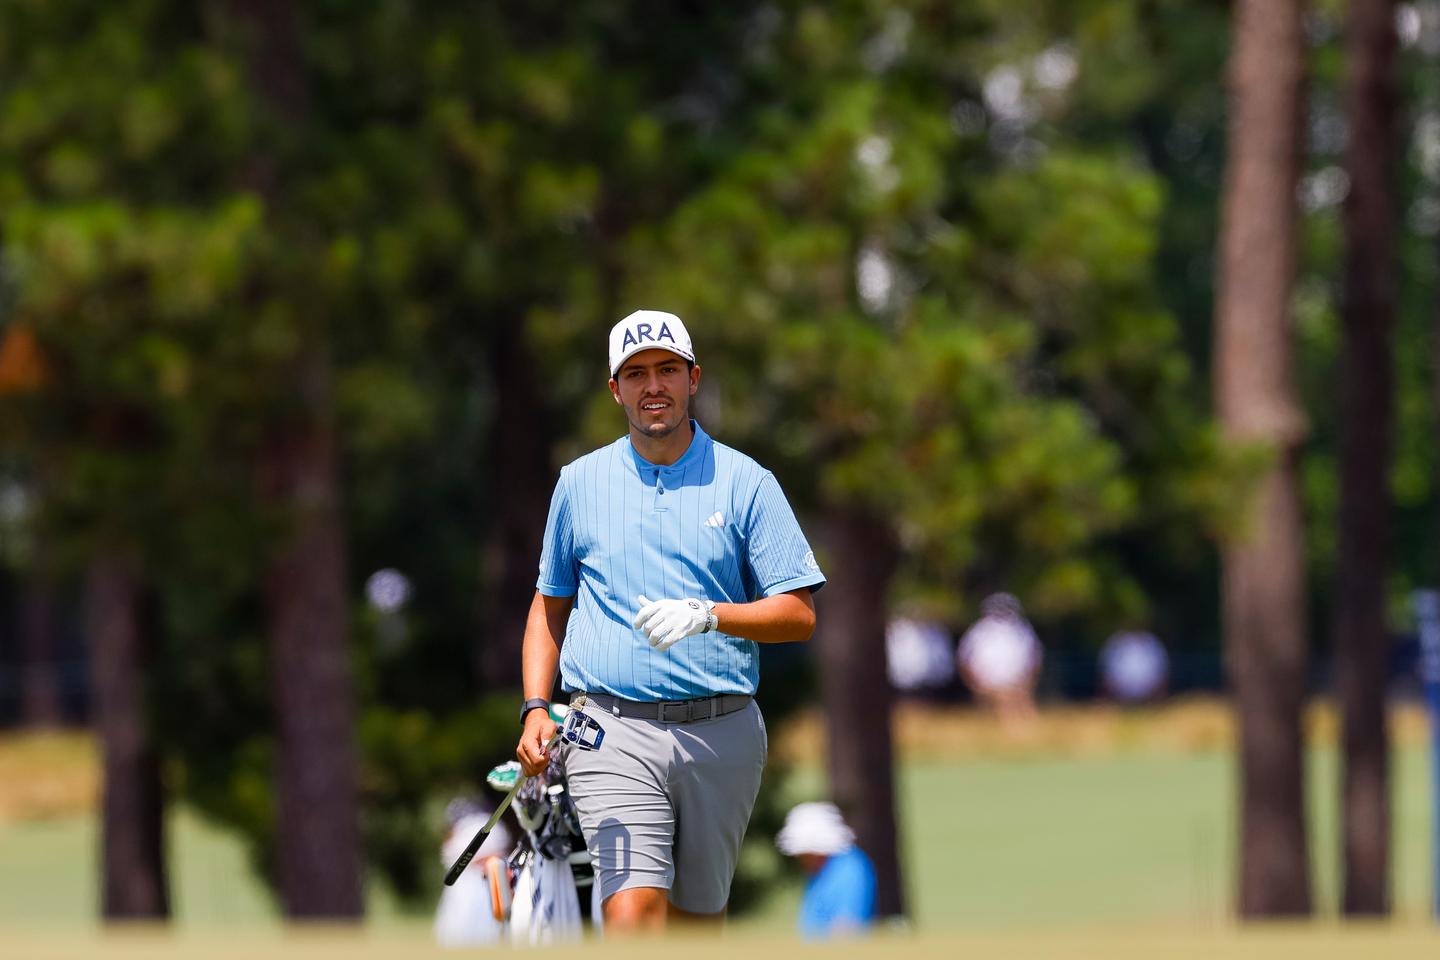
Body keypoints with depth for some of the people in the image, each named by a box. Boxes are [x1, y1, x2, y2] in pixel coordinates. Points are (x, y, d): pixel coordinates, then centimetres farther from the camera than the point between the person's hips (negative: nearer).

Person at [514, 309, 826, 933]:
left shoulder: (744, 483, 5)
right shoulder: (580, 483, 11)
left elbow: (800, 614, 0)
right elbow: (549, 607, 20)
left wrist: (708, 616, -16)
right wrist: (535, 710, 7)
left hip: (721, 735, 1)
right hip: (615, 733, -1)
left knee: (697, 916, 9)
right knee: (633, 913, -18)